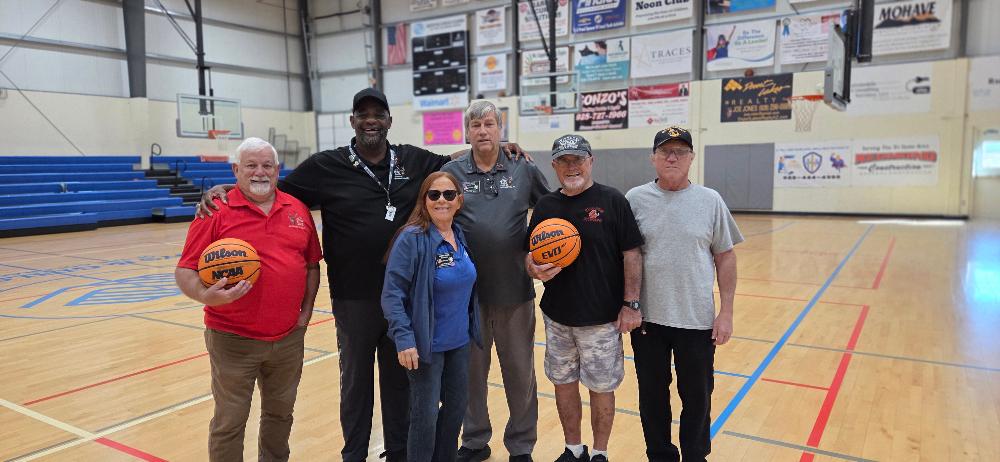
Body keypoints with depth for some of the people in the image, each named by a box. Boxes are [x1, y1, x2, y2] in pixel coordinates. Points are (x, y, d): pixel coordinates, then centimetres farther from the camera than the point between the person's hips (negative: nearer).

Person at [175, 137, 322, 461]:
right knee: (229, 422, 9)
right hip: (233, 340, -4)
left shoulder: (298, 210, 5)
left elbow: (312, 264, 12)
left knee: (280, 413, 19)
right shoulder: (216, 212, -7)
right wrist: (206, 296, -28)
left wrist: (306, 310, 6)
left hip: (289, 338, 4)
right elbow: (185, 272, -9)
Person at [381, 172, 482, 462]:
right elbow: (392, 293, -19)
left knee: (457, 405, 18)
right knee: (426, 414, 5)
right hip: (426, 344, -6)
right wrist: (404, 339, -25)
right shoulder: (412, 238, -18)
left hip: (459, 341, 7)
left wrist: (471, 327, 12)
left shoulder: (460, 236, 2)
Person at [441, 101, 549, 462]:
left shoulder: (524, 169, 2)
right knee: (471, 368, 13)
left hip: (515, 289, 0)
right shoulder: (451, 172, 1)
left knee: (520, 370, 11)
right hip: (466, 290, 0)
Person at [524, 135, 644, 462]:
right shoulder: (545, 205, 6)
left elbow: (631, 254, -7)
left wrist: (631, 304, -11)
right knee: (564, 384, 14)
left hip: (602, 317, -4)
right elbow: (530, 253, 11)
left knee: (601, 388, 8)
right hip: (557, 316, 4)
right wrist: (534, 269, -12)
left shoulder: (612, 201, -6)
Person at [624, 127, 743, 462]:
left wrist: (726, 312, -2)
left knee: (697, 397, 13)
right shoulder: (636, 199, -2)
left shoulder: (710, 201, -1)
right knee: (652, 396, 14)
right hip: (647, 318, 1)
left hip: (697, 320, 0)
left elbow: (725, 257, 2)